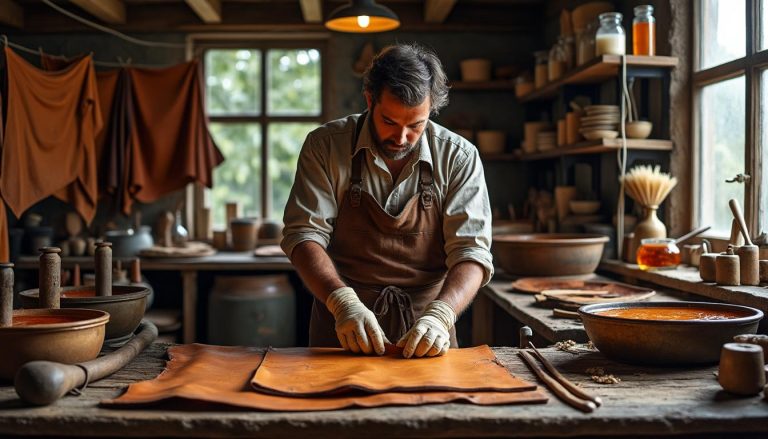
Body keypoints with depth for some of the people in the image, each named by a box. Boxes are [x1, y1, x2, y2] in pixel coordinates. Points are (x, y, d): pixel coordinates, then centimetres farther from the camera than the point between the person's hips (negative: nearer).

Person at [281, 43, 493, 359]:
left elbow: (471, 250, -5)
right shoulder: (326, 146, -2)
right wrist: (343, 302, -21)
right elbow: (304, 235, -5)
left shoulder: (458, 157, -2)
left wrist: (440, 315, -23)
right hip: (342, 327, 0)